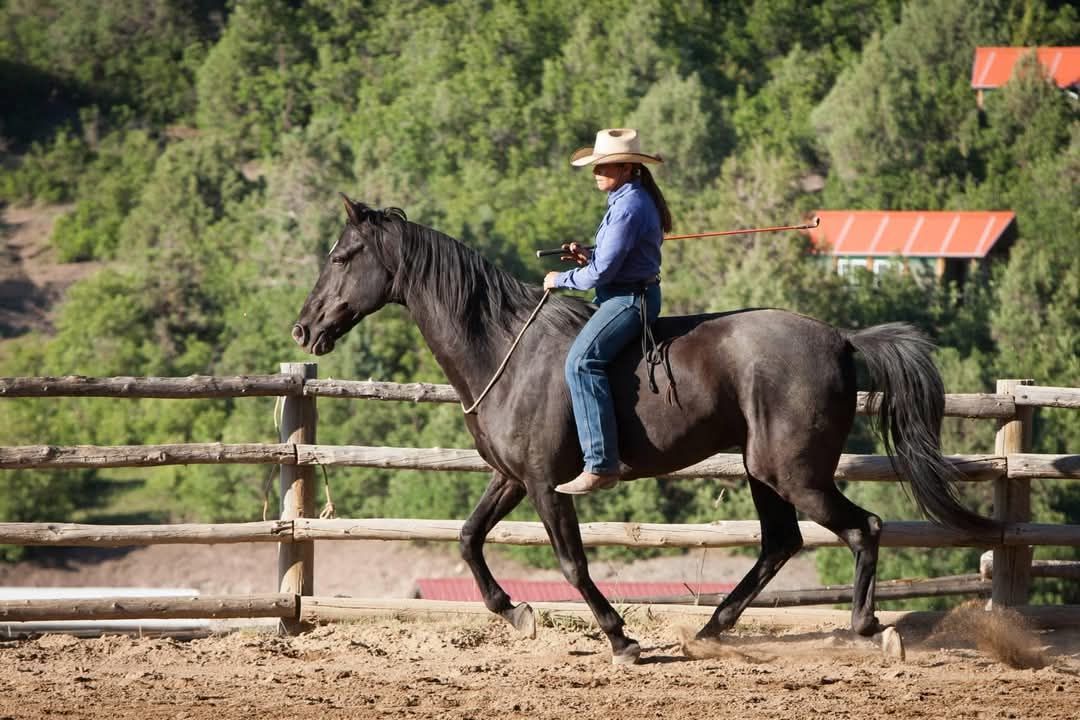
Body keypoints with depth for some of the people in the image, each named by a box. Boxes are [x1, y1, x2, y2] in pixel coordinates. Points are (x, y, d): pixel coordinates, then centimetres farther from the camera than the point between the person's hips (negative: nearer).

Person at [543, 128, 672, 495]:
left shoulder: (629, 207, -18)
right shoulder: (629, 200, 15)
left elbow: (603, 271, -20)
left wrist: (562, 280, -6)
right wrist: (587, 257, 8)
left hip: (630, 299, -12)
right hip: (622, 295, 12)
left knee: (582, 361, -28)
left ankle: (601, 464, -34)